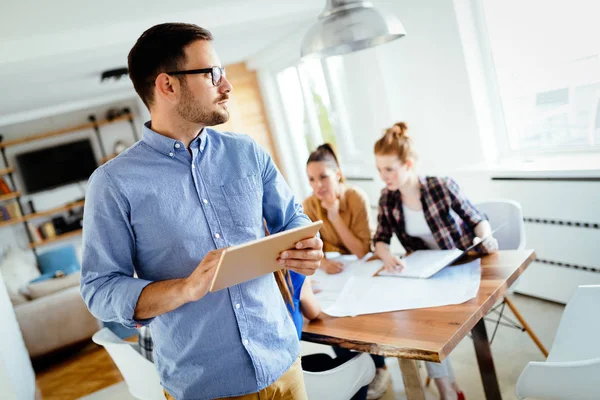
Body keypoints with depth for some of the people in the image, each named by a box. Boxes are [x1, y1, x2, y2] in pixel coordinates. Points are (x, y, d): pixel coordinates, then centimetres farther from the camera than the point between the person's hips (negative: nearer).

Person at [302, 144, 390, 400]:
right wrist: (322, 262, -36)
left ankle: (379, 368, -3)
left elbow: (362, 251, -22)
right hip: (336, 274, 3)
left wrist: (335, 216, -29)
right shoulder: (309, 205, -12)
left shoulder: (357, 198, -20)